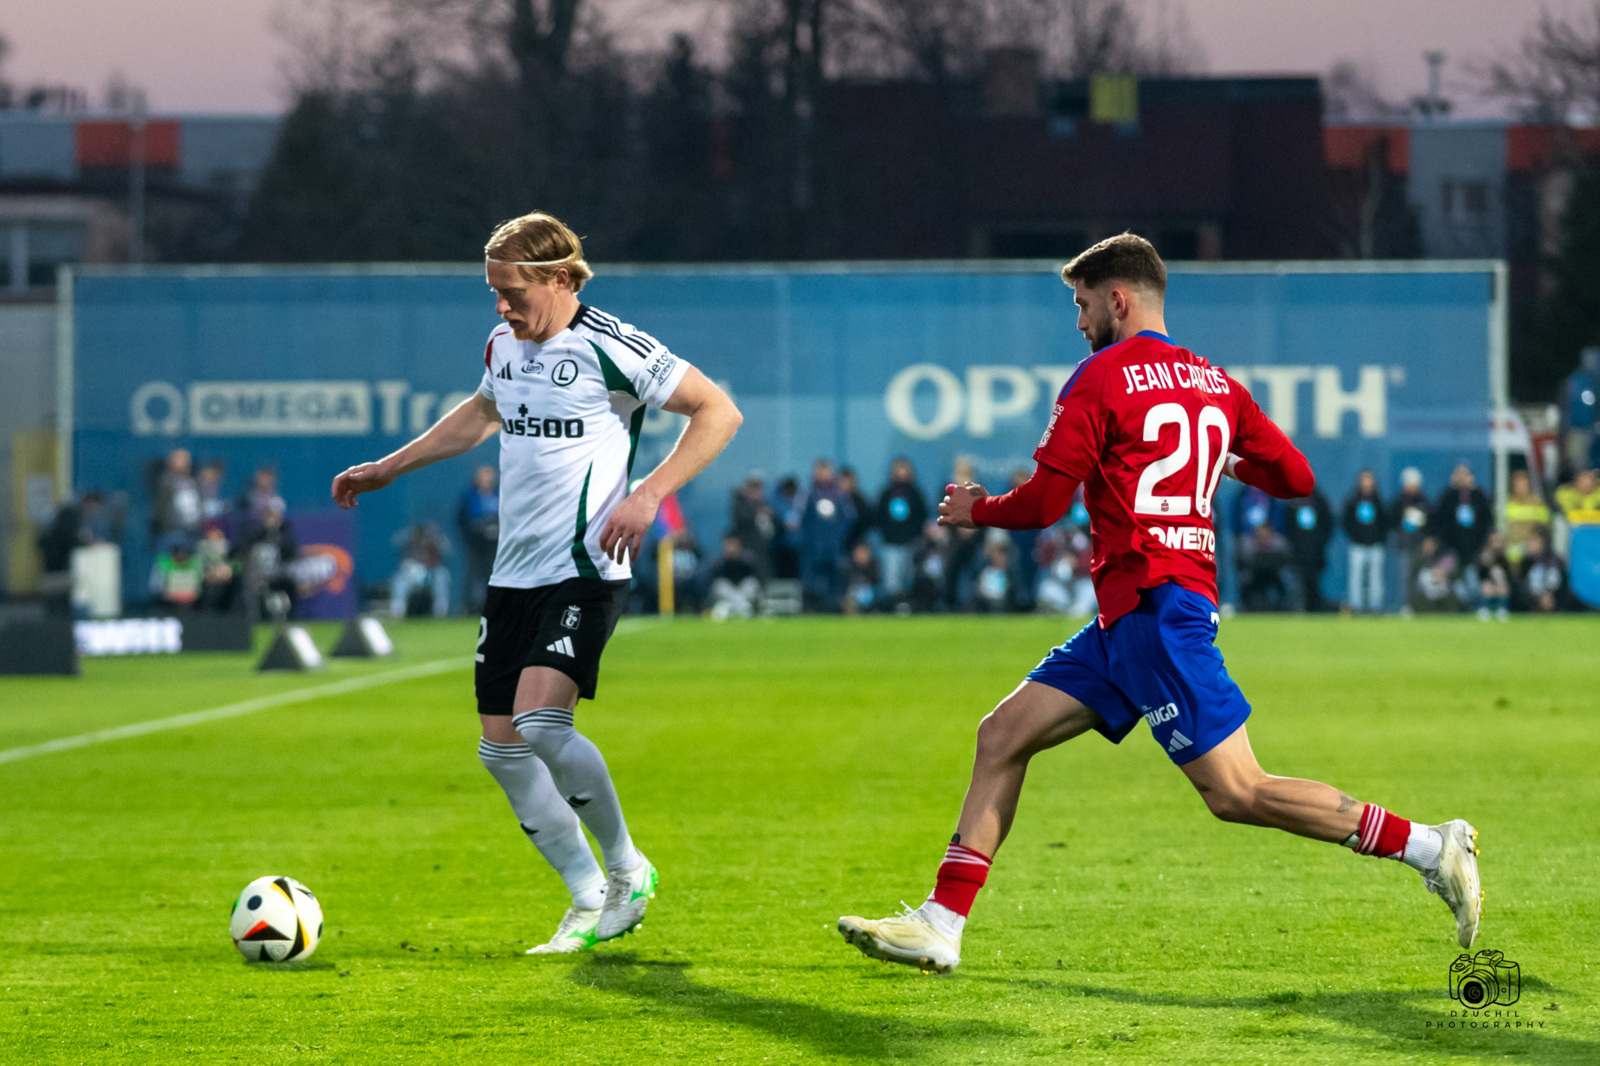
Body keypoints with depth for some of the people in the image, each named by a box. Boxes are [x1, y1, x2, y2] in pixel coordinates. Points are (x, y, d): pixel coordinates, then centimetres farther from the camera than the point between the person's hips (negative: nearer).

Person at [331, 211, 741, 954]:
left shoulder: (609, 348, -11)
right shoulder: (504, 344, 11)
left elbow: (719, 413, -9)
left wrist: (649, 494, -18)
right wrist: (389, 468, 32)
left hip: (584, 572, -8)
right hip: (513, 575, 8)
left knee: (540, 719, -24)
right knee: (502, 746, 4)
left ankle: (626, 869, -4)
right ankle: (590, 900, 17)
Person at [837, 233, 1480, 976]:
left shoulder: (1101, 378, -8)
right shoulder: (1213, 382, 14)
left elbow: (1043, 502, -9)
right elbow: (1295, 477, 14)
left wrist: (975, 511, 11)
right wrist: (1225, 463, 35)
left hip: (1154, 603, -9)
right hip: (1129, 617, 9)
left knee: (1236, 793, -11)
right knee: (1002, 736, 8)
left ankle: (1427, 846, -10)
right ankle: (940, 926, 6)